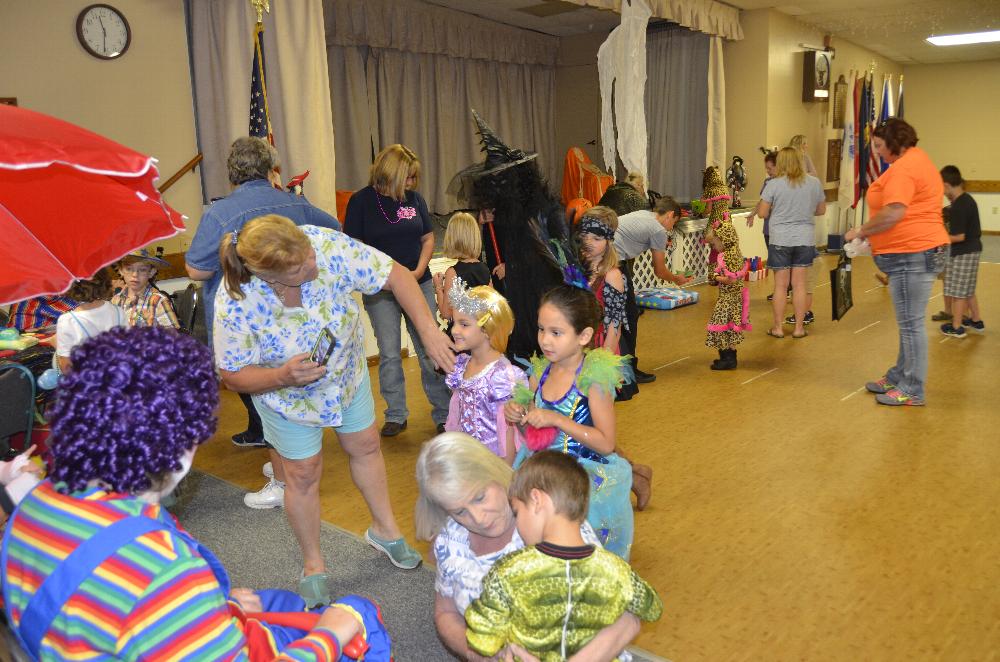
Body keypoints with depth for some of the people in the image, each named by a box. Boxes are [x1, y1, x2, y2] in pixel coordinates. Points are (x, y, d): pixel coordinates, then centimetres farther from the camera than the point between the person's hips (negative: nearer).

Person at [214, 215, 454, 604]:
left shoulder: (328, 246, -35)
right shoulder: (236, 304, -35)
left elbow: (396, 275, -28)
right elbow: (234, 376, -22)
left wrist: (429, 332, -35)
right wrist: (283, 375, -41)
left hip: (348, 372, 3)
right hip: (288, 394, -3)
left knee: (366, 446, 20)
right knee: (303, 474, 11)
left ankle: (384, 528, 46)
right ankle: (313, 565, 36)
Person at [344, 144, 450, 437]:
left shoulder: (414, 198, 3)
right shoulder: (361, 201, -6)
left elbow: (428, 237, 9)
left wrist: (420, 269, -7)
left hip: (419, 285, 2)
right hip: (380, 291, -2)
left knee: (430, 351, 3)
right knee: (389, 354, 5)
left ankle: (444, 413, 14)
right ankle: (396, 415, 19)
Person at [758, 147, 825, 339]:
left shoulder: (773, 184, -9)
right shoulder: (814, 183, 1)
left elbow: (763, 213, -6)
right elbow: (821, 210, 11)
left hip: (780, 240, -2)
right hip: (805, 239, 2)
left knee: (780, 285, 5)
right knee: (799, 284, 7)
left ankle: (778, 327, 11)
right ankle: (799, 327, 12)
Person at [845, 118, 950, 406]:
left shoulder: (903, 168, -14)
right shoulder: (919, 160, 21)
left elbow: (893, 213, -25)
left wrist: (861, 230, -10)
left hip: (912, 253, -11)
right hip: (916, 252, 11)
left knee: (911, 323, -4)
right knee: (909, 322, 17)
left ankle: (912, 391, 3)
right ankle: (899, 377, 28)